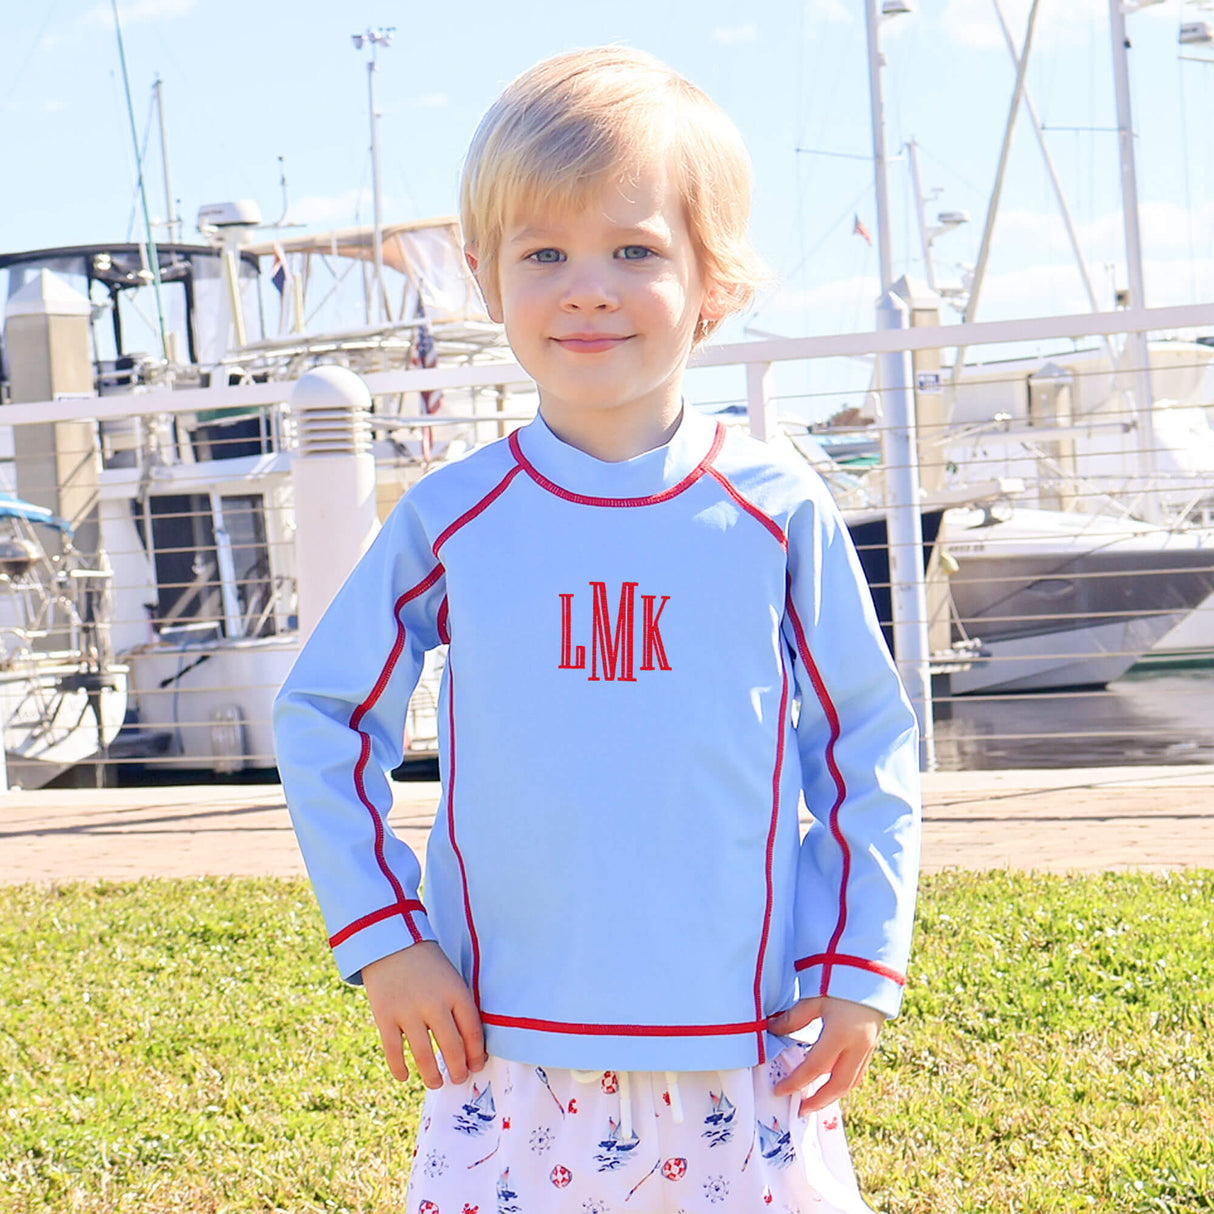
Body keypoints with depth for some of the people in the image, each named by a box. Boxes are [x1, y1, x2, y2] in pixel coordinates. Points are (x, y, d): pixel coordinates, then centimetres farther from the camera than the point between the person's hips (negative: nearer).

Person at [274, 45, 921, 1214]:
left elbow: (869, 738, 6)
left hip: (751, 1062, 0)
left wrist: (860, 965, 2)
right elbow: (321, 716, 9)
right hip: (508, 1062, 1)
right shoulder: (449, 520, -1)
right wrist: (381, 934, 2)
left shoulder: (778, 512, -2)